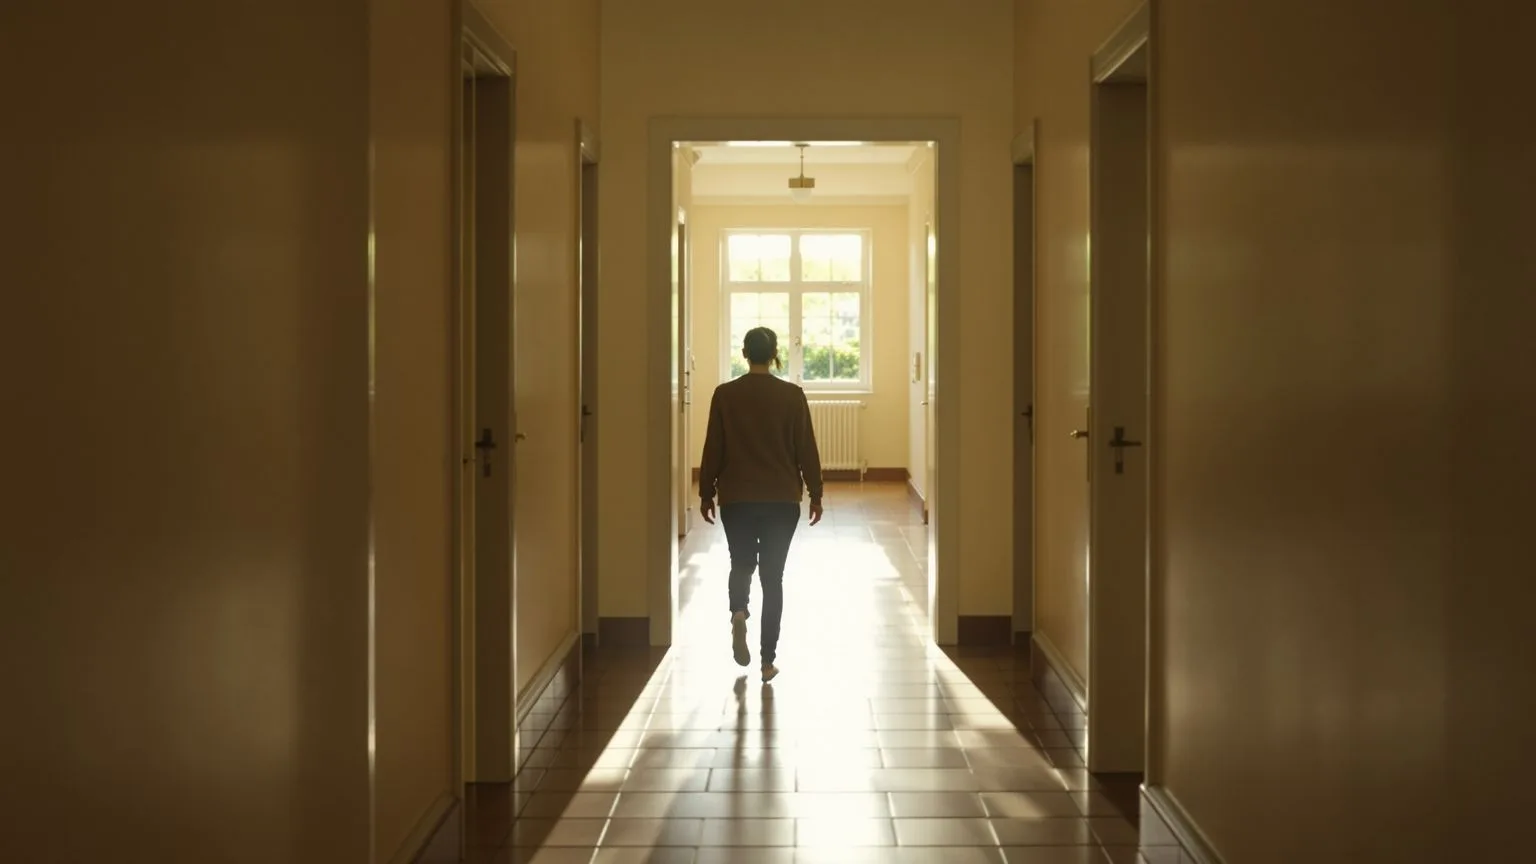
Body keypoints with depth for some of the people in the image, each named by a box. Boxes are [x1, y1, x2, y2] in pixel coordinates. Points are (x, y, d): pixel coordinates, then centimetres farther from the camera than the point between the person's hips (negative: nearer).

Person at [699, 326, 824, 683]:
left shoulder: (725, 394, -3)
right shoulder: (792, 395, -5)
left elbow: (713, 449, -1)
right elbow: (806, 449, -2)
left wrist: (706, 493, 9)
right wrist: (815, 494, 7)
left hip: (736, 497, 0)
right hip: (782, 498, 0)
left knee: (741, 563, 21)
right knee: (773, 575, 6)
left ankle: (738, 612, -8)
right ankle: (768, 660, 4)